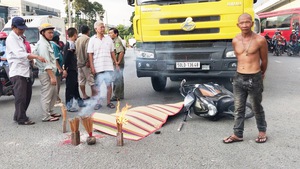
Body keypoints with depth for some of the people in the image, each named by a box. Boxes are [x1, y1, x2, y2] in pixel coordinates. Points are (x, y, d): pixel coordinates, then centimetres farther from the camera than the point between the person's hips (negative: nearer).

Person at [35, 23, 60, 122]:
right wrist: (52, 76, -22)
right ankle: (47, 116, 1)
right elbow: (46, 63, -20)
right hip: (46, 74, -10)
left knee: (54, 93, 17)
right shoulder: (42, 44, -14)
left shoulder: (47, 43, 17)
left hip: (50, 72, 10)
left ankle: (50, 112, 28)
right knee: (46, 95, -5)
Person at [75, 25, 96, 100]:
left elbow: (76, 51, 14)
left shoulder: (77, 40, 11)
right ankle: (93, 94, 1)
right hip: (85, 63, -7)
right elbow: (87, 51, -22)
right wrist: (88, 61, -19)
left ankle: (84, 95, 15)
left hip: (79, 62, 8)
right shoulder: (87, 39, -12)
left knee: (81, 80, 9)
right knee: (91, 79, -1)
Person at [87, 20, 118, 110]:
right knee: (98, 86, 3)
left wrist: (116, 63, 10)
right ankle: (98, 103, 14)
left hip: (108, 66, 2)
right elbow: (90, 54, -2)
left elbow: (112, 52, 14)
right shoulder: (92, 40, 0)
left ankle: (108, 102, 16)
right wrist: (92, 67, -9)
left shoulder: (108, 39, 8)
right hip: (97, 67, -2)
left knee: (109, 85, 5)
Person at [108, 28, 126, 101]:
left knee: (117, 80, -6)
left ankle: (116, 96, 0)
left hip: (117, 64, -10)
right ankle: (121, 95, 22)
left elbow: (121, 52, -26)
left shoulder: (117, 41, -15)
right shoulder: (114, 41, 16)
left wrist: (118, 62, -22)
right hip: (116, 64, 10)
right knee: (120, 79, 14)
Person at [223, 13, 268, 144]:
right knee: (239, 109, 11)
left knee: (257, 108, 12)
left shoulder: (260, 40, -9)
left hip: (254, 79, -4)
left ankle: (262, 131, 31)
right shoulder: (235, 41, 3)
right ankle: (237, 134, 22)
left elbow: (264, 60, 4)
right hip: (239, 78, 4)